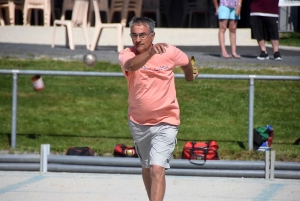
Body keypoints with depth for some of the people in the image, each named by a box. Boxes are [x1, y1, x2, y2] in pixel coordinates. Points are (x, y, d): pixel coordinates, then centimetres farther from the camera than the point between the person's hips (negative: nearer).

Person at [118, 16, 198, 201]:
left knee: (157, 169, -17)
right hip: (138, 123, 3)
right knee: (146, 168, 19)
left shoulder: (169, 52, -12)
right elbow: (131, 65, -38)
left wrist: (191, 75, 31)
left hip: (165, 122, -3)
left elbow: (186, 62, 11)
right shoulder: (127, 55, -13)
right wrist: (150, 52, -55)